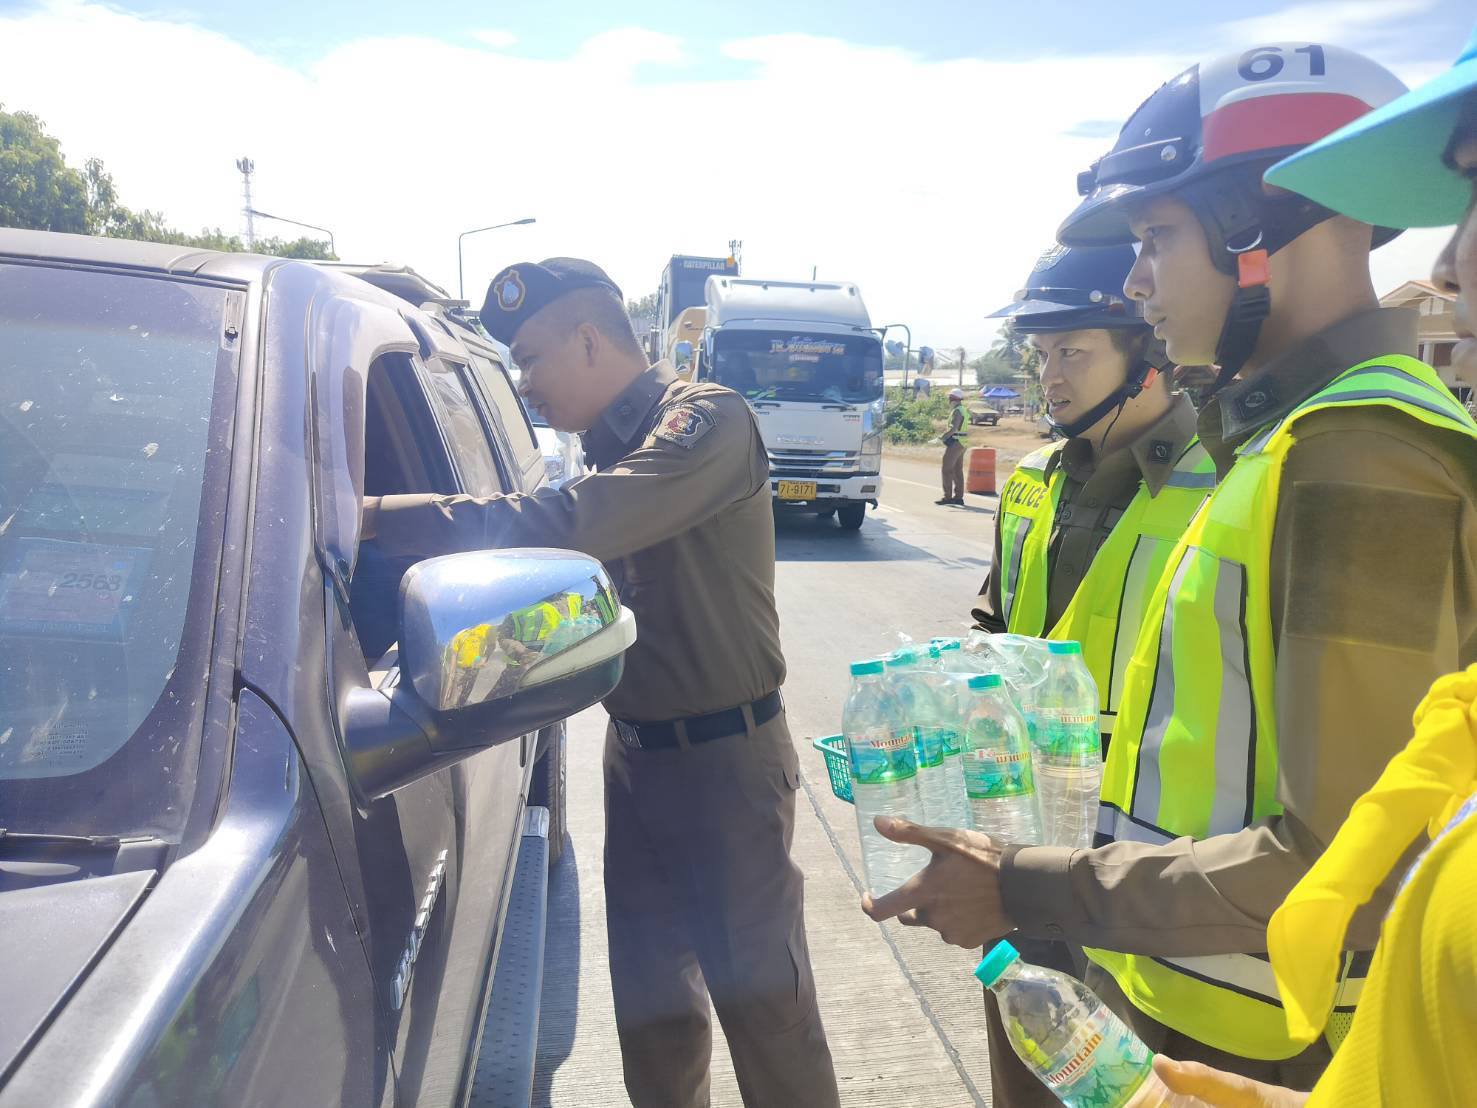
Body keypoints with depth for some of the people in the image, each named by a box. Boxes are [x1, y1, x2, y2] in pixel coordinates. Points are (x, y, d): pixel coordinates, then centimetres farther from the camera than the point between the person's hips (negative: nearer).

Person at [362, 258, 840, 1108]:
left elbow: (571, 526, -32)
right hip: (635, 752, 8)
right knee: (653, 1007, 18)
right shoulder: (607, 446, 9)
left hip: (725, 757, -8)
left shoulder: (705, 419, -17)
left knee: (763, 1002, 5)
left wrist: (379, 516, -31)